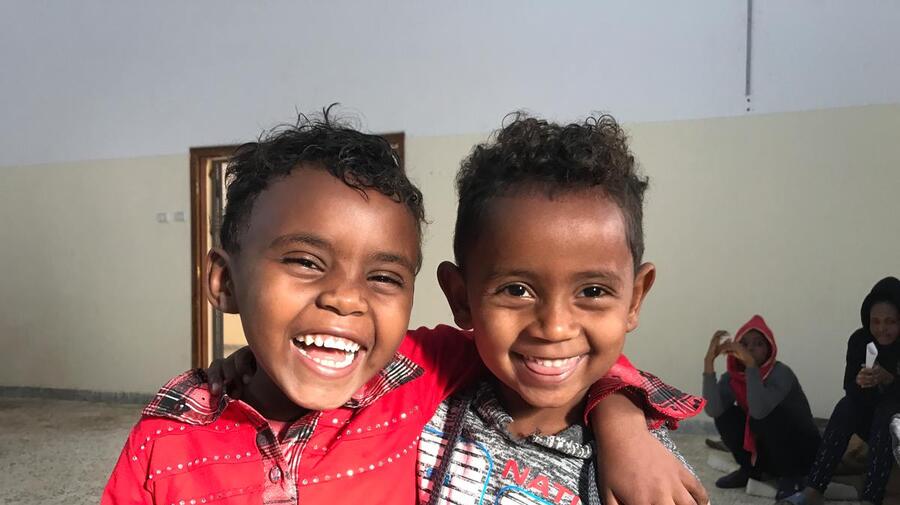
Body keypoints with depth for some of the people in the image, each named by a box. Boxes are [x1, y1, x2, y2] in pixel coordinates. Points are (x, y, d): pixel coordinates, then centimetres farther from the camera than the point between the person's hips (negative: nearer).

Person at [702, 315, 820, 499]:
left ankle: (790, 475, -9)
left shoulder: (781, 373, -24)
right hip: (767, 450, 5)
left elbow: (759, 410, -43)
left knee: (765, 414, -31)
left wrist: (751, 364, -45)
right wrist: (709, 361, -33)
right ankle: (751, 469, 4)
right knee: (724, 413, -16)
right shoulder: (732, 377, -9)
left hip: (802, 449, -5)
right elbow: (712, 410, -30)